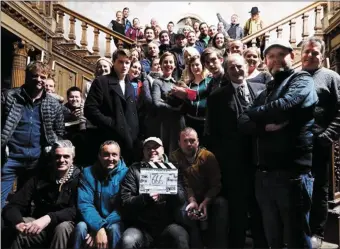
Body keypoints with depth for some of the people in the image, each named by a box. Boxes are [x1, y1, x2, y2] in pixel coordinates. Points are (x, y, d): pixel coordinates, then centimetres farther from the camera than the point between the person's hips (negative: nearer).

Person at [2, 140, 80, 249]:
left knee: (62, 227, -34)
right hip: (38, 225, 2)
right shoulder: (39, 177, -4)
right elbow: (12, 206, -10)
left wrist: (49, 218, -39)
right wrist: (18, 223, -34)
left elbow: (75, 210, -21)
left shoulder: (78, 178, -11)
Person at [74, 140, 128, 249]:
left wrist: (103, 226, -25)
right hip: (93, 222, 2)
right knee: (81, 226, -27)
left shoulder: (126, 174, -10)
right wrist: (98, 228, -28)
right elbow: (84, 204, -14)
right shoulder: (88, 172, -6)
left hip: (115, 222, -1)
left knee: (115, 228, -32)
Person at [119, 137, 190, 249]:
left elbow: (181, 199, -2)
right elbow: (125, 200, -3)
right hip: (141, 226, 0)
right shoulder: (134, 170, 6)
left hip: (167, 225, 1)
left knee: (181, 236, -28)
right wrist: (145, 198, -21)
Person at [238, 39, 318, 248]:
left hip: (293, 172, -6)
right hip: (264, 173, 7)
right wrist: (264, 125, -13)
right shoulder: (266, 92, 21)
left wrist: (253, 114, -3)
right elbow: (244, 123, 9)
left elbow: (285, 106, -21)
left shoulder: (302, 80, 0)